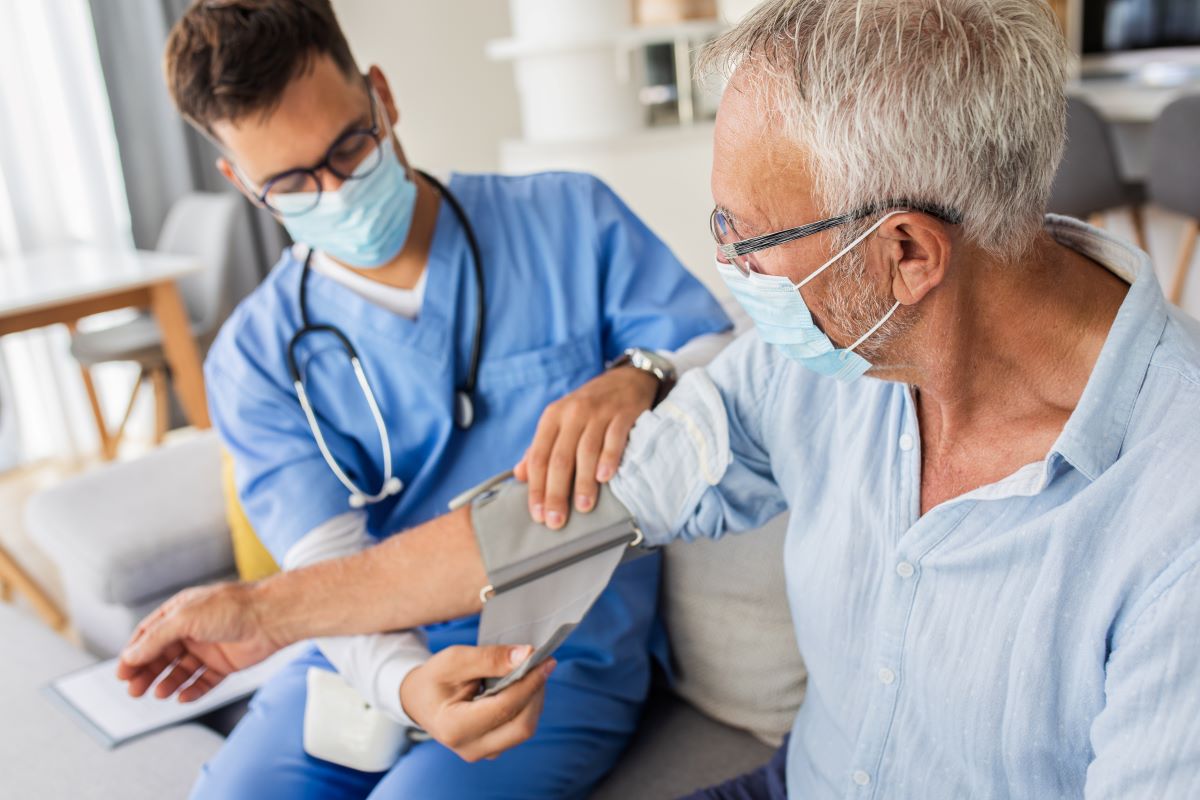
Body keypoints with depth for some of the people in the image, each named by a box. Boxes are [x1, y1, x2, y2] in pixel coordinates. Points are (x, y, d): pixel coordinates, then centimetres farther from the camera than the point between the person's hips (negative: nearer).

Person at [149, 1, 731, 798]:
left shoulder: (569, 221, -2)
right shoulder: (257, 356, 0)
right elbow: (326, 566, -10)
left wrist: (640, 376, -28)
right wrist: (411, 686, -32)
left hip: (567, 658, -2)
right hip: (370, 661, 3)